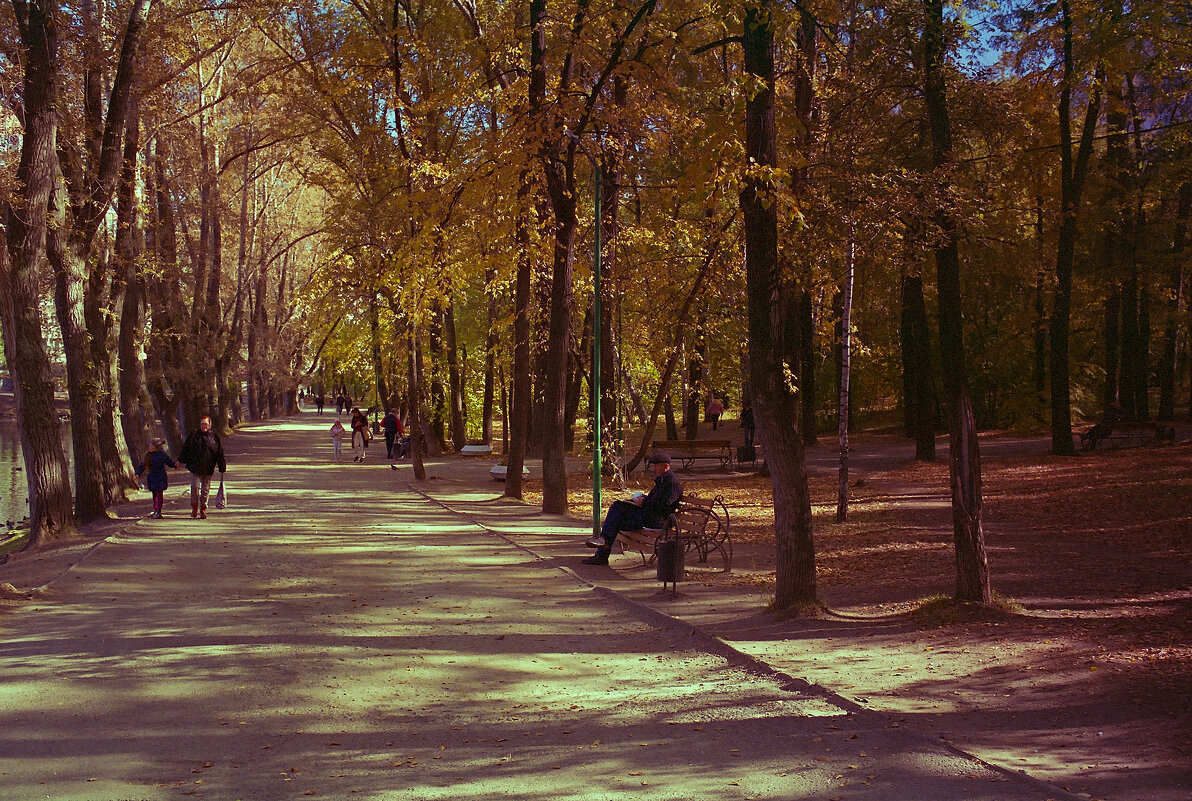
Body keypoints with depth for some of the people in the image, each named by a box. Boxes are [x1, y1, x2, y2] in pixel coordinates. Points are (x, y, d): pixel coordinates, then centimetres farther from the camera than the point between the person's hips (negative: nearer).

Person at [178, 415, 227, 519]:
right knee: (195, 487, -7)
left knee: (205, 489, 6)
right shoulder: (193, 435, 3)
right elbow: (185, 448, 10)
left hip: (208, 469, 1)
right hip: (195, 467, -1)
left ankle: (203, 510, 17)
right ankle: (194, 508, 11)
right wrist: (180, 461, 7)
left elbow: (220, 455, 6)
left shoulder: (214, 437, 3)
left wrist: (222, 469, 5)